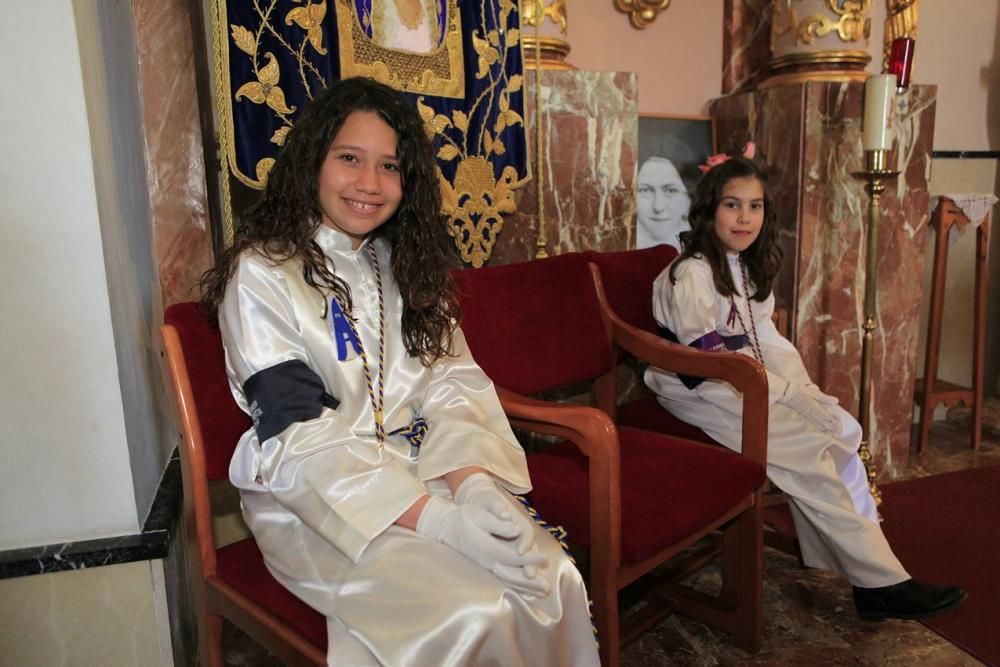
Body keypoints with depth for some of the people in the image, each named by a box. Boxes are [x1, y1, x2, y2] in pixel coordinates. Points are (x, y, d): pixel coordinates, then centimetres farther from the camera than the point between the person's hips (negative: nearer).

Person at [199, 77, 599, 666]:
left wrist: (471, 482, -17)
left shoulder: (406, 262, 11)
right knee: (474, 616, -25)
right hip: (317, 501, -4)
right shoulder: (262, 273, -8)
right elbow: (300, 437, -15)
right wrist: (435, 519, -25)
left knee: (556, 581, -19)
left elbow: (453, 380, 3)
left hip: (423, 474, 5)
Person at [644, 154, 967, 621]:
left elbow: (766, 338, 12)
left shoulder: (746, 267, 11)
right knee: (810, 449, -18)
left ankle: (857, 559, 0)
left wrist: (803, 389, -3)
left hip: (746, 386, 9)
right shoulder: (692, 274, -18)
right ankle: (881, 580, -5)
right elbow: (707, 362, -21)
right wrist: (785, 391, -18)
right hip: (701, 393, -8)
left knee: (842, 428, -7)